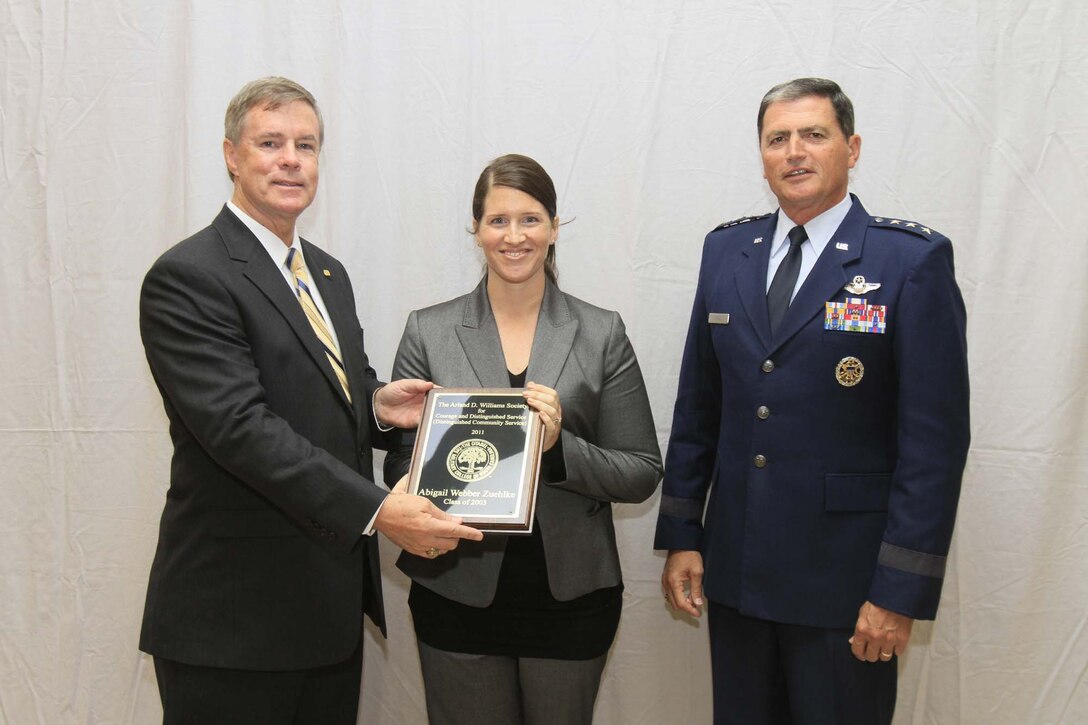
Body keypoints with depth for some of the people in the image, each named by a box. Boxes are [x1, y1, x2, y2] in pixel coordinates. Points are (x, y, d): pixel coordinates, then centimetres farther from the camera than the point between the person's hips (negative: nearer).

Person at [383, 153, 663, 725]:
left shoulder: (601, 333, 0)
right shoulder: (428, 331, 1)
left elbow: (643, 474, -2)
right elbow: (398, 462, 3)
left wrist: (561, 447, -18)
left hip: (570, 595, 0)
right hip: (459, 591, 0)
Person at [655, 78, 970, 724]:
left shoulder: (914, 259, -9)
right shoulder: (726, 250, 6)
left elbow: (936, 436, -11)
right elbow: (697, 405, 8)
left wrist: (902, 591, -12)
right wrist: (681, 535, 7)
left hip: (845, 575, -4)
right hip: (734, 568, 4)